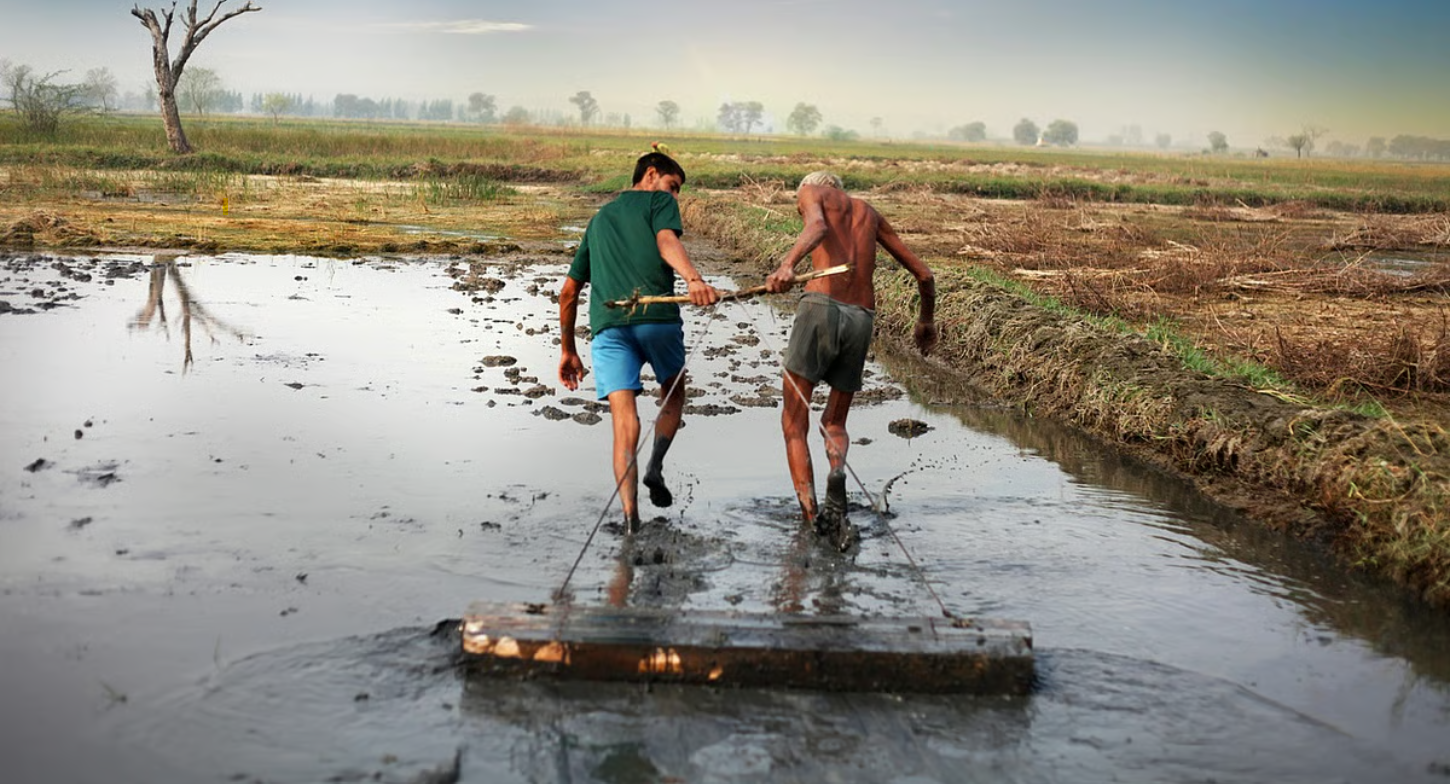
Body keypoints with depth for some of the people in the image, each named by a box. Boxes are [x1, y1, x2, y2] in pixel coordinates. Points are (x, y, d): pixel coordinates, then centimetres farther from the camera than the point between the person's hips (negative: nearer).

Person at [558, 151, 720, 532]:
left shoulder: (598, 219, 32)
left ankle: (630, 515, -20)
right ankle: (655, 466, 2)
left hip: (606, 324, 3)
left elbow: (568, 292, 30)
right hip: (656, 315, -3)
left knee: (624, 420, -5)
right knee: (673, 394, 22)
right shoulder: (659, 201, 16)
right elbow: (667, 241, -10)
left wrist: (568, 351, 35)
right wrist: (694, 279, -27)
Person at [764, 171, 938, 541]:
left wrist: (787, 264, -31)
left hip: (821, 307, -4)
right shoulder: (868, 211, 28)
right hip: (861, 319, 4)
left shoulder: (811, 192, 14)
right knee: (835, 422, 19)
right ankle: (837, 472, -14)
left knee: (794, 423, 5)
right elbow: (924, 274, 31)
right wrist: (926, 320, 47)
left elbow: (817, 228, -13)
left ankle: (810, 516, -10)